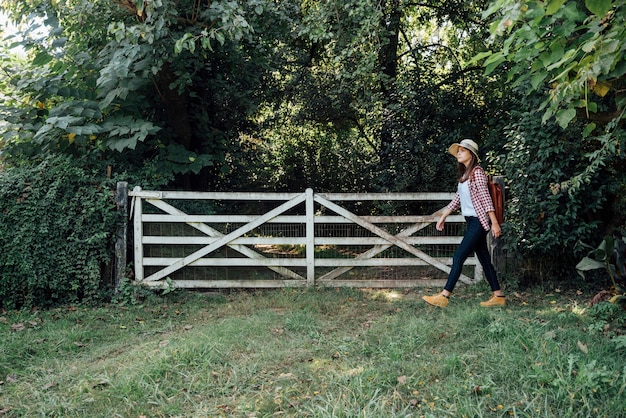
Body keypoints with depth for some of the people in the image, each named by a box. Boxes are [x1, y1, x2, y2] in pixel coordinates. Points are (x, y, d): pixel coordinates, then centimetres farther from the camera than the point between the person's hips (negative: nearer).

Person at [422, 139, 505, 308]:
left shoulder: (477, 172, -11)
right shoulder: (464, 174, 16)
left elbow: (485, 197, -16)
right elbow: (457, 199, 21)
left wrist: (495, 223, -19)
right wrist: (443, 216, 20)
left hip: (479, 222, -9)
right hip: (472, 222, 9)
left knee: (458, 257, -10)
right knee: (484, 260, 10)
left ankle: (443, 297, -8)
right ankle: (499, 296, 16)